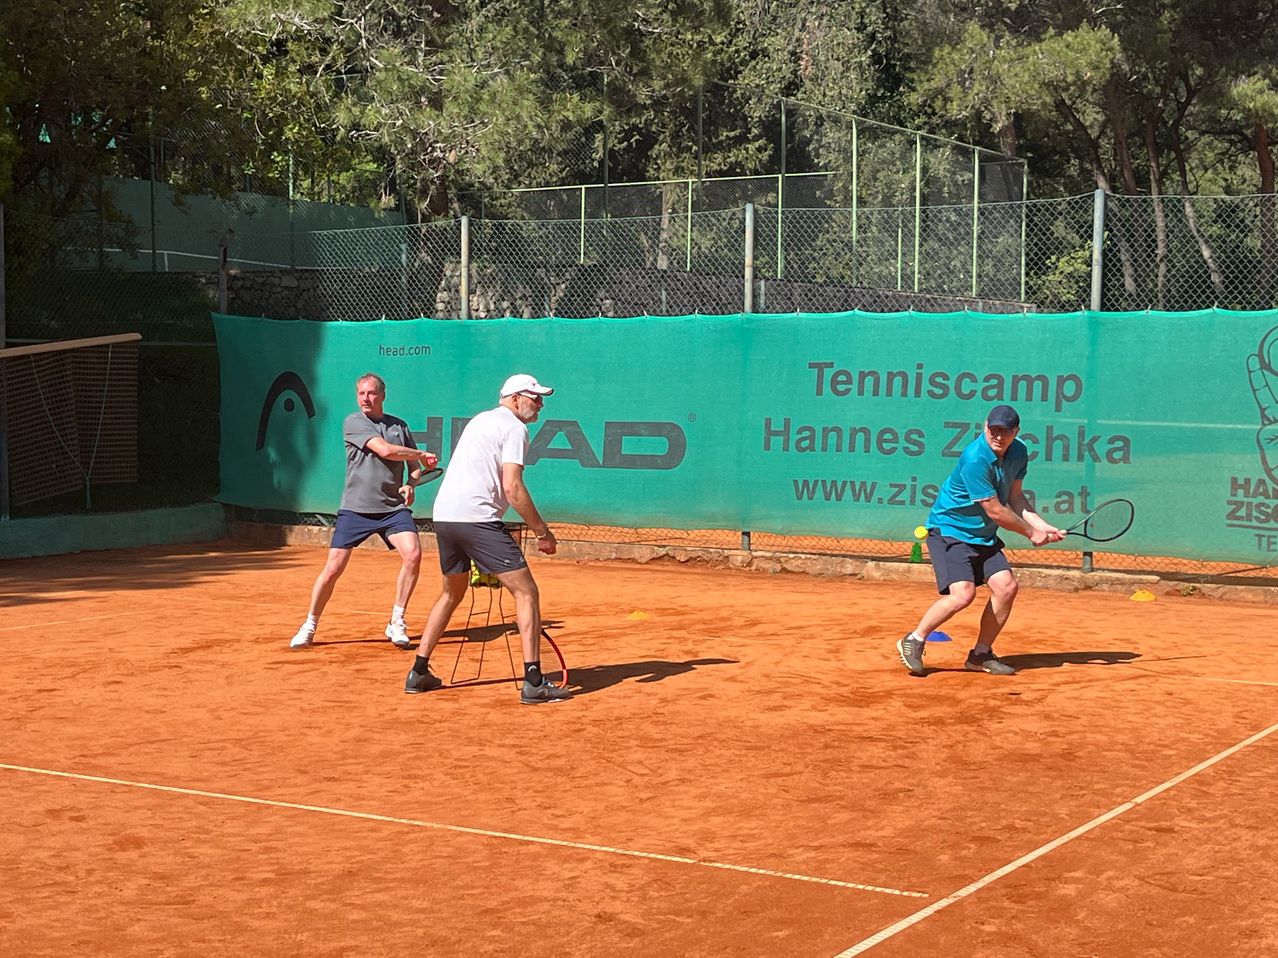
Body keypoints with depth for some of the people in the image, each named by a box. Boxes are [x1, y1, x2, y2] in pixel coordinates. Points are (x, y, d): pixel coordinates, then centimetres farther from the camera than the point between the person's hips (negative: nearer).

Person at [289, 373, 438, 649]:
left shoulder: (400, 426, 11)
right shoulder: (353, 423, -2)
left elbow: (416, 467, 18)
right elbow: (385, 450, -15)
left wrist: (410, 484, -4)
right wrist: (422, 455, -5)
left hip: (393, 507, 3)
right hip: (355, 509, -3)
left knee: (413, 554, -20)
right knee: (333, 569, -4)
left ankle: (396, 623, -5)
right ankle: (309, 626, 16)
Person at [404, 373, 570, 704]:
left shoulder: (479, 420, 25)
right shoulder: (514, 428, -3)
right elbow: (512, 488, -14)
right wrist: (542, 531, -7)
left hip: (442, 514, 9)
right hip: (477, 518, -9)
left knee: (452, 594, 26)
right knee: (526, 592, -5)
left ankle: (419, 673, 26)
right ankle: (533, 682, -12)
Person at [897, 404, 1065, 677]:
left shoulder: (1018, 453, 0)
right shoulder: (975, 459, -26)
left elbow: (1015, 498, 11)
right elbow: (995, 511, -21)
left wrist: (1042, 526, -2)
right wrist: (1031, 533, -8)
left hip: (984, 536, 8)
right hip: (950, 530, -8)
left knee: (1006, 586, -5)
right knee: (963, 593, -22)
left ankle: (980, 655, 10)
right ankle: (913, 641, -3)